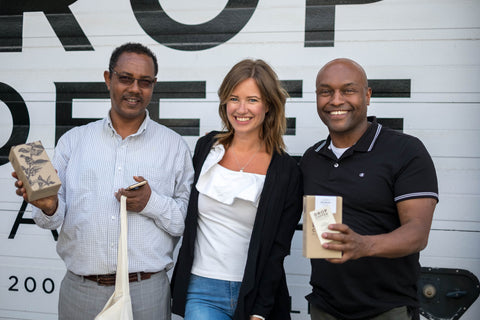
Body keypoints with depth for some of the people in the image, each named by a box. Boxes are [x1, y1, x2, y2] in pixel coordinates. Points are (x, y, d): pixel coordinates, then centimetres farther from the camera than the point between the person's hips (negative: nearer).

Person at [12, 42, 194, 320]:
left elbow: (190, 219, -1)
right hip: (79, 289, 2)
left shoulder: (174, 146, 2)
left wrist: (153, 203, -17)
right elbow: (56, 218, 4)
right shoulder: (73, 140, 6)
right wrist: (48, 206, -17)